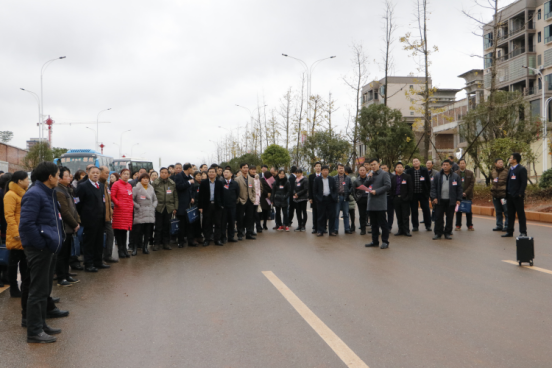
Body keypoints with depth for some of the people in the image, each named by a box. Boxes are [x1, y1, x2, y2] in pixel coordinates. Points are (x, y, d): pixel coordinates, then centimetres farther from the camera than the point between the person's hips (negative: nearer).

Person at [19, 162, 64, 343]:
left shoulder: (48, 193, 14)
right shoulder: (34, 194, -17)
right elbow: (26, 224, -25)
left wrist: (57, 239, 13)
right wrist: (42, 244, -20)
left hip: (49, 249, 10)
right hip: (39, 251, -10)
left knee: (44, 290, 18)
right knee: (38, 291, -2)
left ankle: (41, 325, 30)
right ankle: (34, 332, 8)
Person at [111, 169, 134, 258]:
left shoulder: (129, 186, 17)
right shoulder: (116, 184, -3)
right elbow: (112, 196, -8)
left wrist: (132, 205, 8)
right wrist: (118, 204, -14)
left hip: (128, 211, 6)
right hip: (119, 210, -6)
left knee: (125, 229, 10)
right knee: (119, 230, -3)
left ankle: (124, 249, 16)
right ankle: (121, 250, 2)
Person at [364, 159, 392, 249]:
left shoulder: (384, 174, -3)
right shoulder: (370, 174, 16)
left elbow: (388, 186, -12)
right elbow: (366, 185, 13)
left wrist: (376, 191, -15)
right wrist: (369, 178, -4)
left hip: (380, 202, -7)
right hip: (371, 202, 7)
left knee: (383, 223, -3)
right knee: (374, 223, 12)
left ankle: (385, 241, 2)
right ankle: (375, 241, 19)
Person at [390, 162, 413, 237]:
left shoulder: (407, 177, 3)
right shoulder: (393, 178, 11)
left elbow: (411, 188, 0)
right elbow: (391, 189, 10)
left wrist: (408, 197, -7)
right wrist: (393, 197, 0)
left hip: (405, 199, -3)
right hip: (396, 199, 3)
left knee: (405, 216, -1)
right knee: (399, 216, 6)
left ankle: (406, 231, 3)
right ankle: (400, 230, 12)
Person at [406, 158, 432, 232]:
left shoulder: (424, 170, 4)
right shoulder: (409, 171, 2)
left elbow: (428, 182, 5)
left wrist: (428, 192, -1)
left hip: (423, 193, 0)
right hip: (413, 194, 0)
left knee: (426, 210, 3)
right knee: (414, 211, 5)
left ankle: (428, 225, 12)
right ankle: (415, 225, 15)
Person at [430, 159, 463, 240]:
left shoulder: (455, 176, 4)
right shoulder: (437, 176, 5)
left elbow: (459, 188, 5)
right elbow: (433, 187, 3)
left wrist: (458, 199, -1)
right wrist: (434, 197, -7)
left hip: (451, 201, 0)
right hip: (440, 200, 0)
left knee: (450, 218, 7)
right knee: (438, 217, 1)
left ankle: (448, 233, 18)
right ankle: (438, 233, 11)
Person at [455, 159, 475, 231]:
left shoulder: (470, 173, 5)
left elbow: (472, 184, -1)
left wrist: (466, 192, -11)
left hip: (467, 195, 0)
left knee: (468, 211, 4)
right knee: (458, 211, 4)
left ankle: (470, 225, 12)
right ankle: (458, 225, 12)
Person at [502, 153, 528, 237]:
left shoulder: (521, 169, -7)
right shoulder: (510, 169, 16)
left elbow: (524, 183, -12)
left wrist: (520, 194, -18)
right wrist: (506, 194, 10)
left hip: (517, 196, -8)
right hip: (510, 196, 8)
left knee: (521, 214, -1)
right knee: (510, 214, 11)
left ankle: (523, 232, 5)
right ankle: (510, 231, 16)